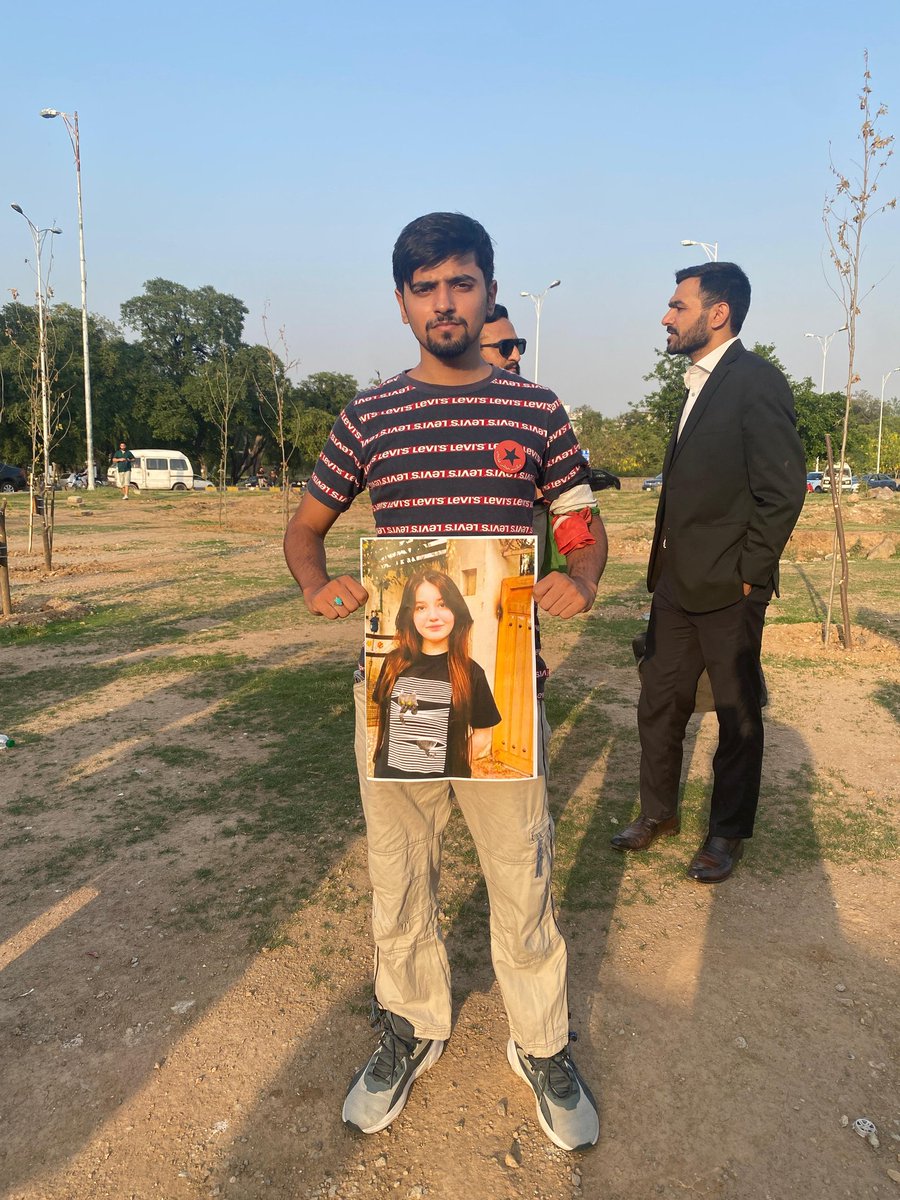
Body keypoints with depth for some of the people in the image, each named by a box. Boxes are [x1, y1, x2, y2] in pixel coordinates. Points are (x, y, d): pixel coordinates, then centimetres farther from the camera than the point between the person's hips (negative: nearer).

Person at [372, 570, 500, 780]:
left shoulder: (470, 672, -9)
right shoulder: (394, 662, -3)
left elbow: (483, 735, -2)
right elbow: (383, 718, 8)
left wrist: (452, 769, -10)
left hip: (444, 778, -2)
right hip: (388, 774, 2)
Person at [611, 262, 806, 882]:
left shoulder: (758, 382, -13)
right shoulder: (698, 383, 14)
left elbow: (783, 491, -17)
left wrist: (747, 575, -14)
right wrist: (665, 562, 11)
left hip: (726, 588, -8)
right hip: (677, 581, 8)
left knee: (737, 715, 9)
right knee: (658, 704, 15)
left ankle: (729, 832, 26)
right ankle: (658, 811, 33)